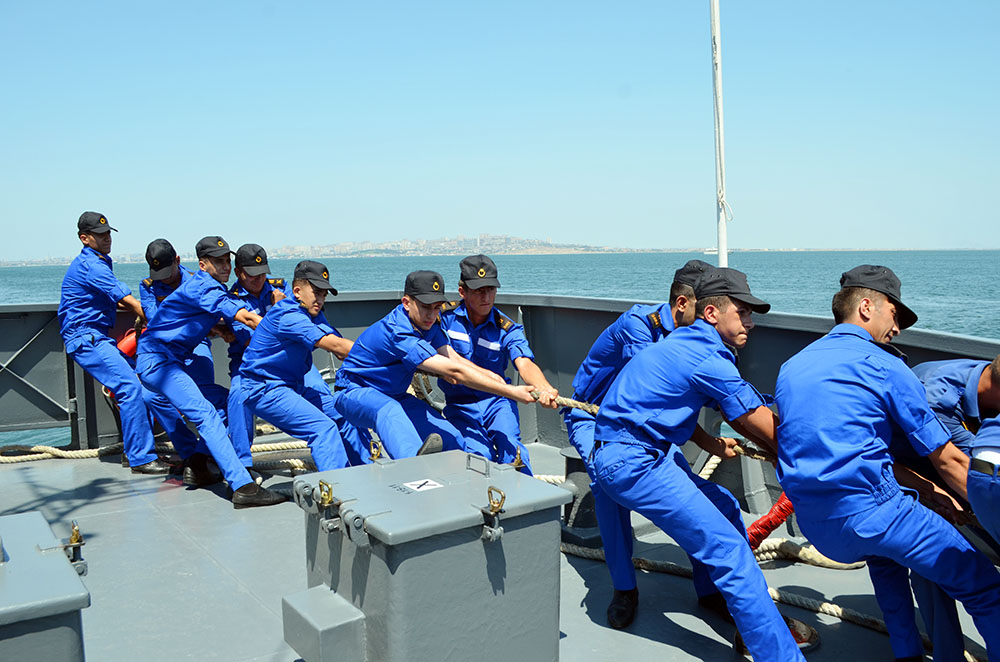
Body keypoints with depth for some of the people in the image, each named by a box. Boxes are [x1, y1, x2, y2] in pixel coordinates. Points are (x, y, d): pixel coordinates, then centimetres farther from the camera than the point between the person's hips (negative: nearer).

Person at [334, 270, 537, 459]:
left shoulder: (427, 321, -4)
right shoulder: (398, 331, -33)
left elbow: (453, 358, -11)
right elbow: (454, 371, -37)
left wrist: (492, 377, -30)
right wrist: (511, 392, -37)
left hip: (394, 395, 8)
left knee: (453, 440, -7)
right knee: (389, 411, -42)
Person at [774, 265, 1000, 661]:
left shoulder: (791, 367, 16)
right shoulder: (882, 364, -2)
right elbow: (947, 460, 1)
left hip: (815, 526, 7)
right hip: (870, 509, -7)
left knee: (883, 552, 36)